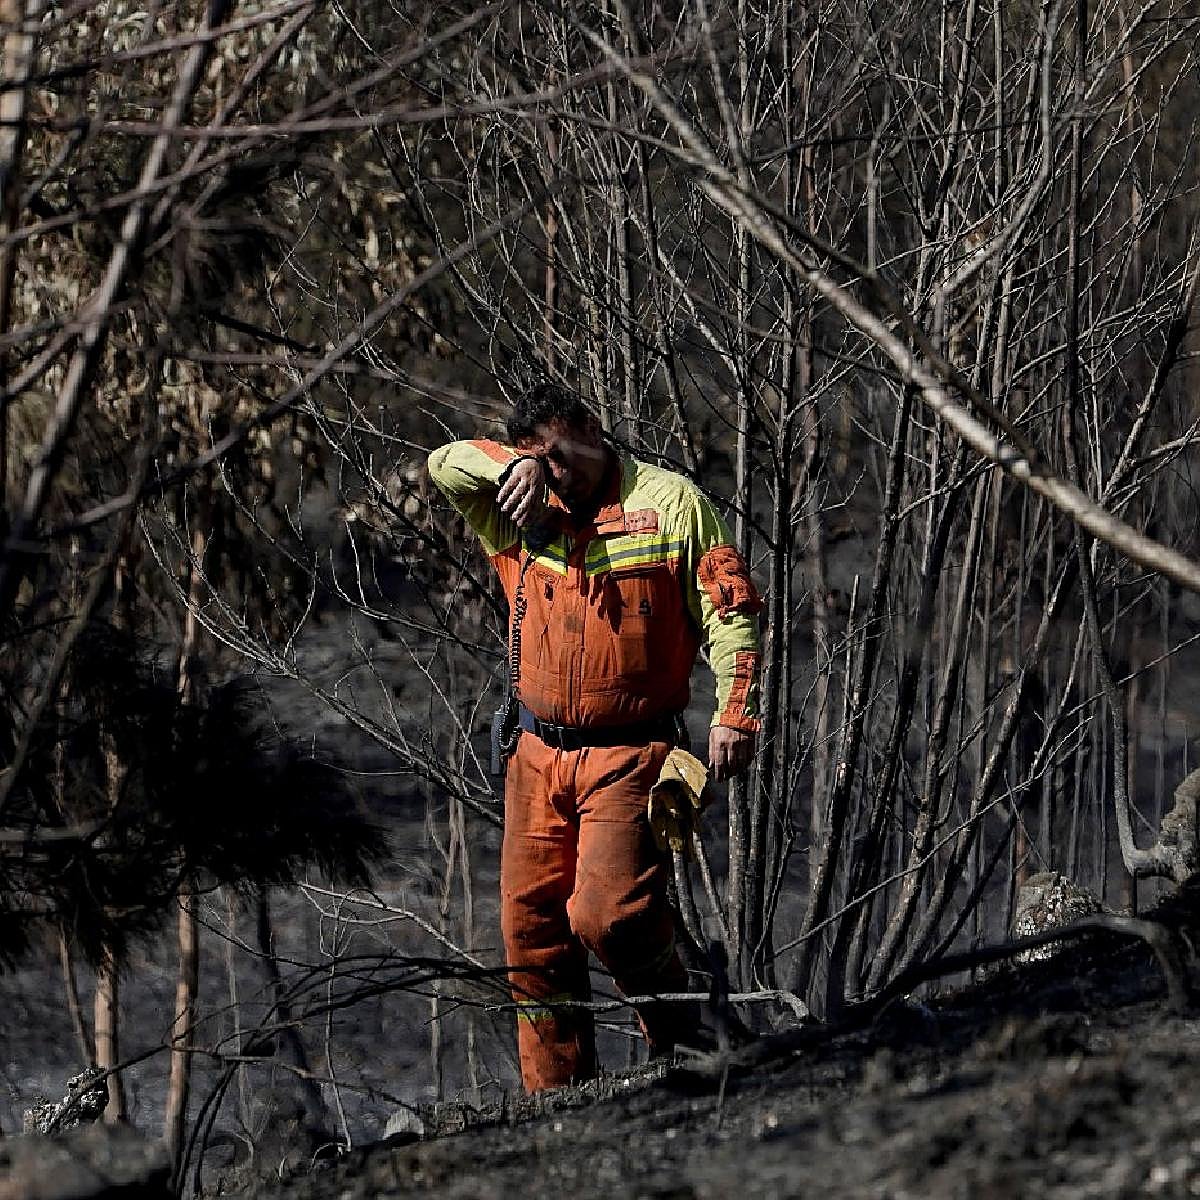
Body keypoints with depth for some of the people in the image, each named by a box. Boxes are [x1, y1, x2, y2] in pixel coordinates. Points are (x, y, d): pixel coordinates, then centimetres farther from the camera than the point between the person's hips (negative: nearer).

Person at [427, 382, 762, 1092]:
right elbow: (446, 466, -4)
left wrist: (735, 717, -16)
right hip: (540, 756, 5)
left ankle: (684, 1038, 8)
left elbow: (732, 617, -4)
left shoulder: (670, 503, -2)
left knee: (607, 915, -18)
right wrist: (515, 467, -23)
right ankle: (555, 1094, 12)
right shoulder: (521, 518, 8)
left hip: (630, 759, -5)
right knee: (531, 930, 2)